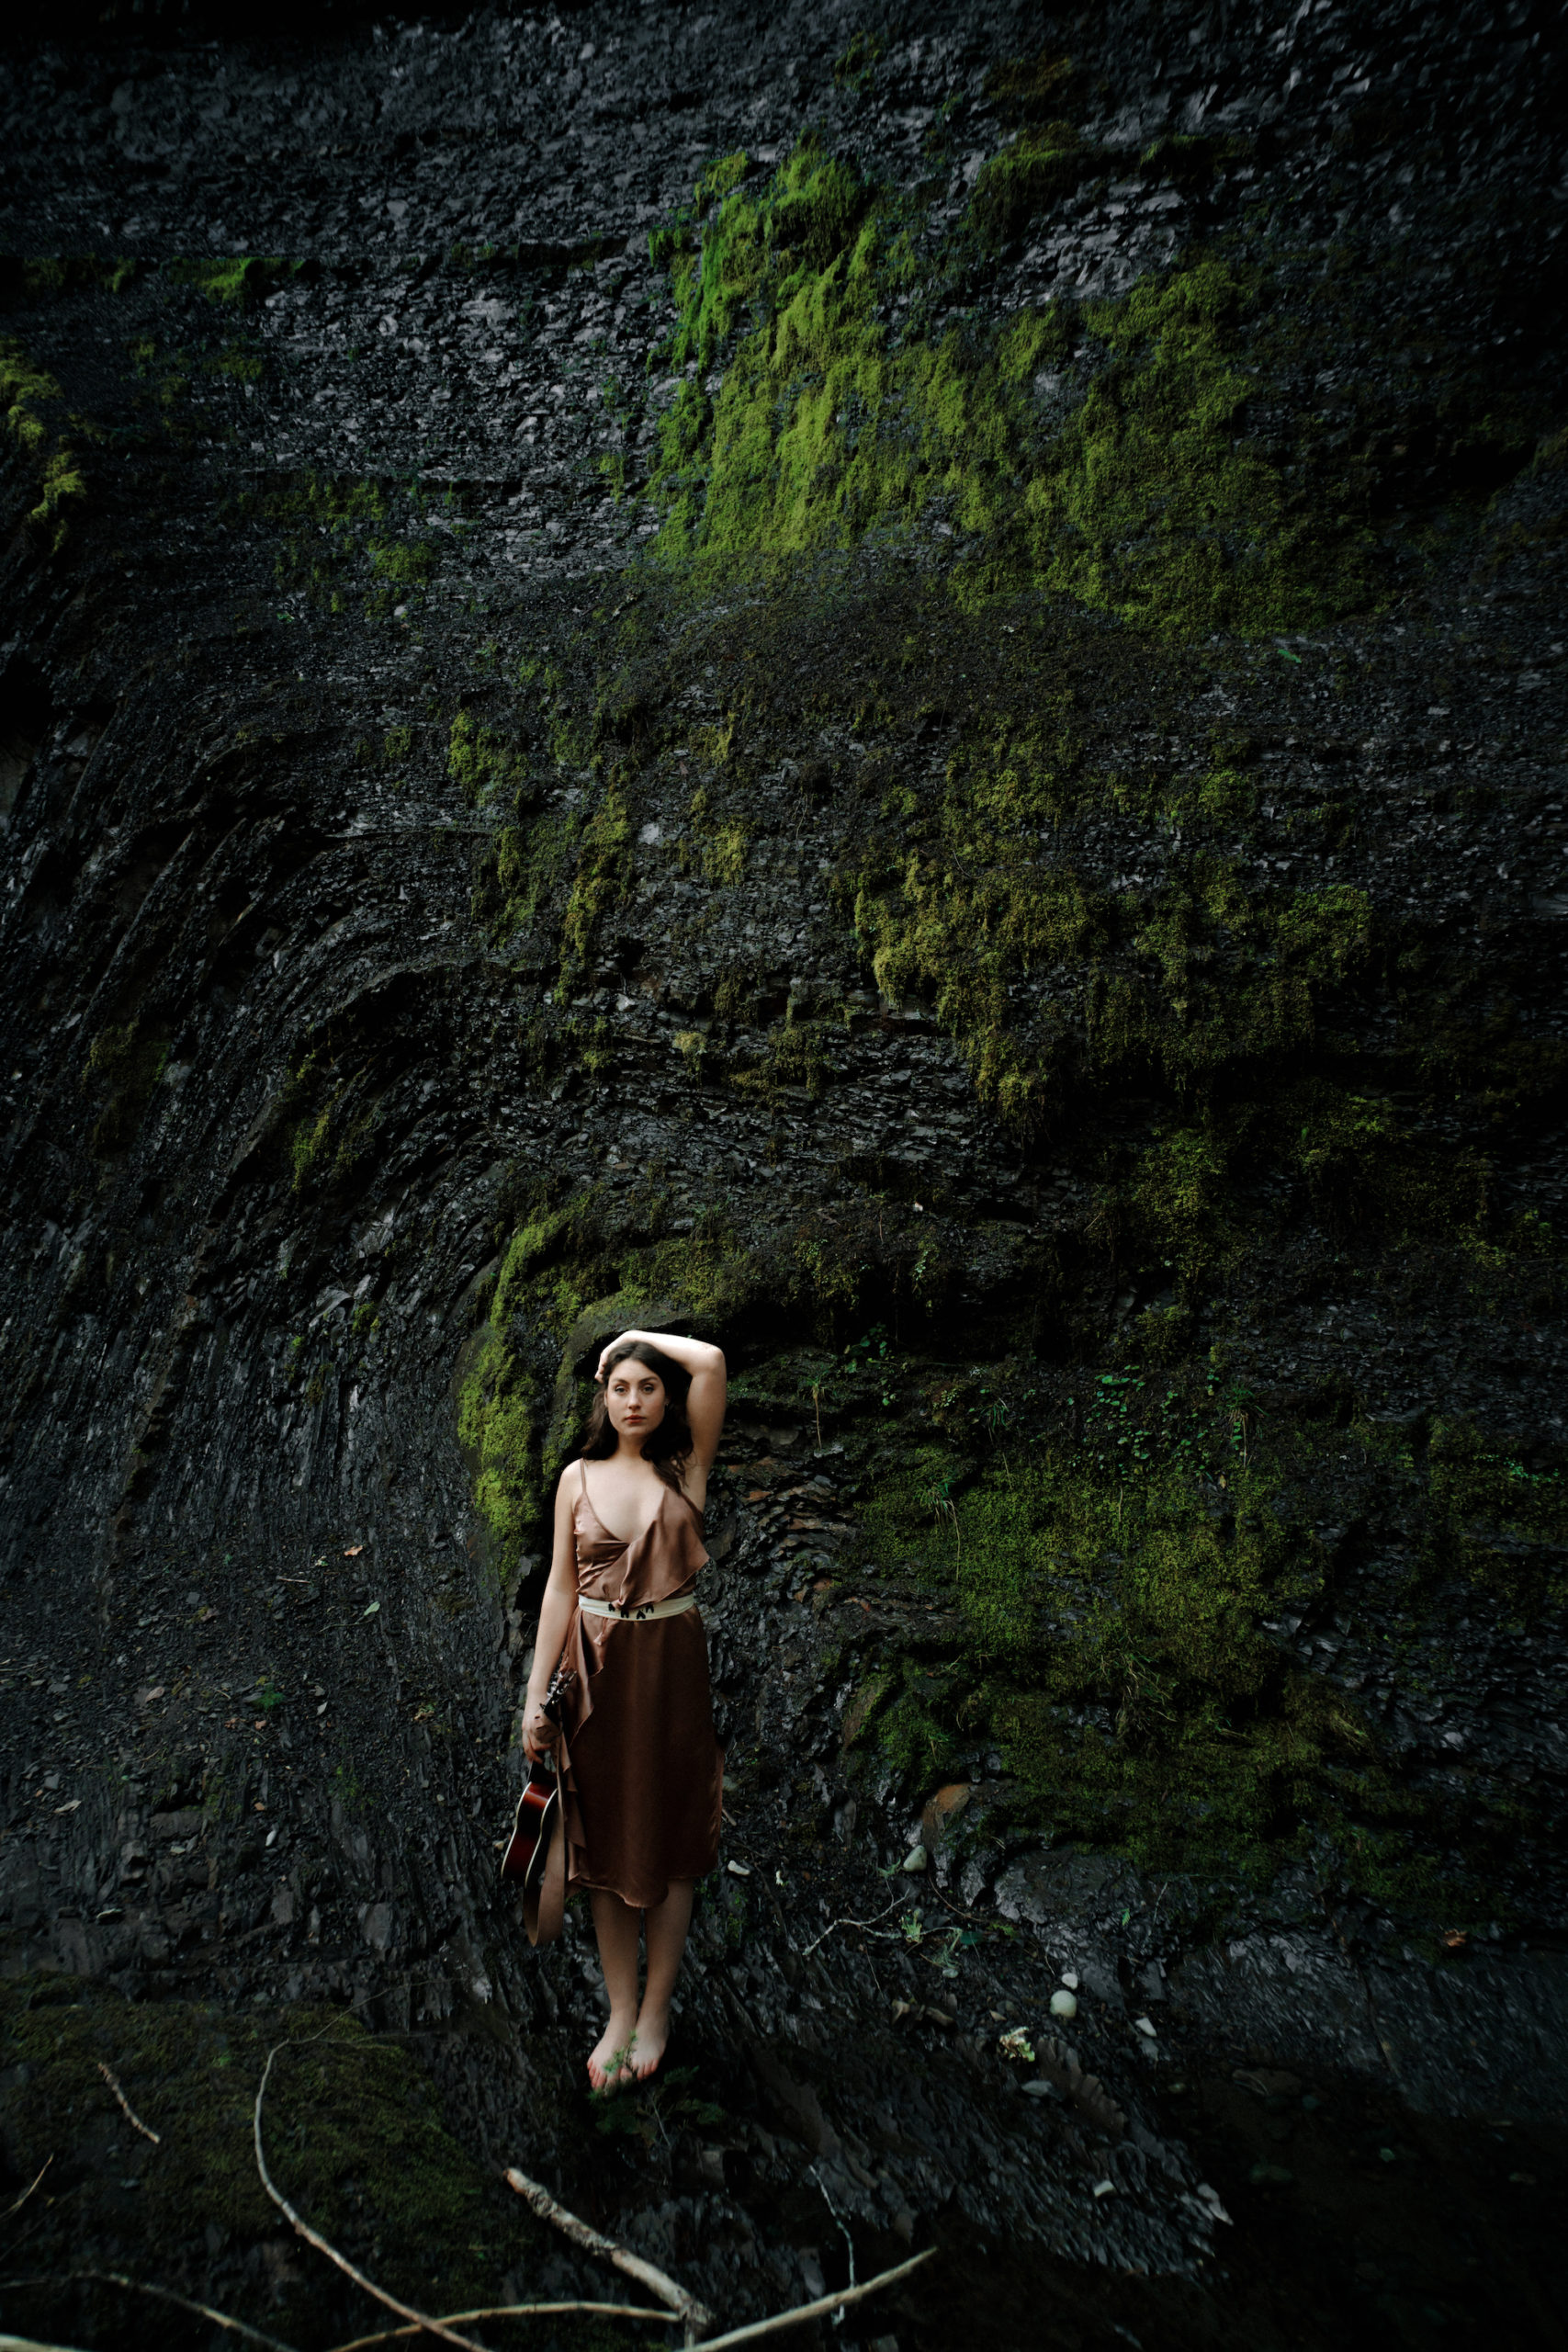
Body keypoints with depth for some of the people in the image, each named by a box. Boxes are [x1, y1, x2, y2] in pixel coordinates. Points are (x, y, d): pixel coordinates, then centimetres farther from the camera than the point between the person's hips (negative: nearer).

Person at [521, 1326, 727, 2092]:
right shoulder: (579, 1478, 2)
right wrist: (536, 1694, 0)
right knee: (605, 1841, 11)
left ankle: (656, 2010, 28)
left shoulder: (686, 1469, -3)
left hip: (671, 1665, -1)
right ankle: (620, 2012, 28)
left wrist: (637, 1336, -3)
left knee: (669, 1838, 9)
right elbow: (561, 1587, 3)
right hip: (597, 1669, 1)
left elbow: (711, 1360, -16)